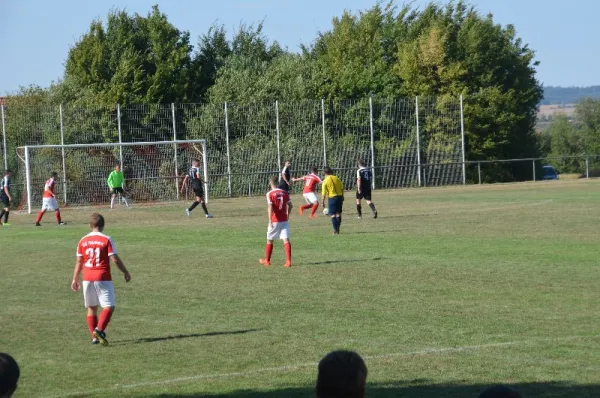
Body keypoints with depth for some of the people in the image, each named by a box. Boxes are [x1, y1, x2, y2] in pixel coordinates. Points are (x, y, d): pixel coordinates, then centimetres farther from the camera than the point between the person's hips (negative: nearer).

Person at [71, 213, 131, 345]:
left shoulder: (83, 241, 6)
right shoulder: (106, 240, -6)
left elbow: (79, 261, 10)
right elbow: (115, 259, -8)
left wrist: (75, 279, 17)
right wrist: (126, 272, 4)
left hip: (87, 279, 4)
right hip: (103, 278, -4)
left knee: (91, 308, 13)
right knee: (109, 307, -2)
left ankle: (94, 336, 8)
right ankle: (99, 329, -23)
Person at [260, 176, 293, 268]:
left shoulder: (270, 194, -9)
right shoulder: (284, 193, 4)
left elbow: (270, 208, -18)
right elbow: (290, 205, 11)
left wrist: (270, 220, -19)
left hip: (275, 221, -3)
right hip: (284, 220, 3)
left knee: (269, 240, 13)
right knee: (286, 240, -3)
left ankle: (267, 260, 25)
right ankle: (288, 261, -14)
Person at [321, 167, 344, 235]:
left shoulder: (325, 181, -6)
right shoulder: (337, 178, 4)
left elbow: (324, 193, -7)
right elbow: (342, 189, 9)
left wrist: (323, 202, 2)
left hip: (332, 198, -4)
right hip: (339, 196, 4)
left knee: (333, 215, 0)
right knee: (339, 214, 15)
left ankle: (336, 230, -6)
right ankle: (337, 229, 23)